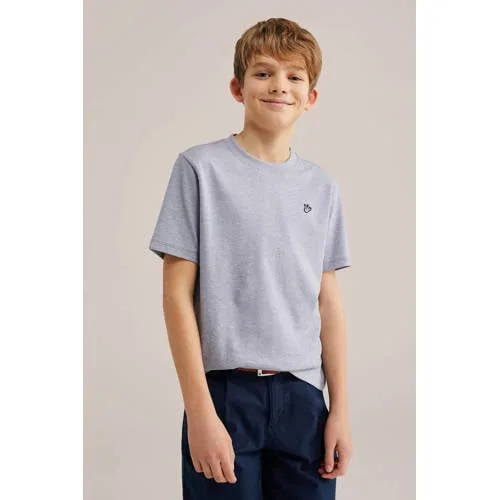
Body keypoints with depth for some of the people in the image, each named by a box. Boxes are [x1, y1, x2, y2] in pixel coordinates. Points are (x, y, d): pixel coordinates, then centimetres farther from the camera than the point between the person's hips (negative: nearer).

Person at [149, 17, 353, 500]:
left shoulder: (322, 186, 8)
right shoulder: (201, 167, -4)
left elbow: (328, 301, 10)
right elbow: (177, 296, -6)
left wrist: (340, 408, 6)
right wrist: (200, 412, -11)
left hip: (302, 396, 4)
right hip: (224, 391, -3)